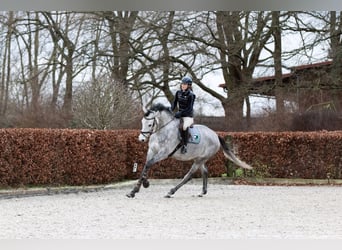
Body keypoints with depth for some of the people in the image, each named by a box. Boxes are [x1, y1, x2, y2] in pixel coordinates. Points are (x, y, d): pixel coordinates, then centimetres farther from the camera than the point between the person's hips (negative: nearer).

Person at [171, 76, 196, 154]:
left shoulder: (190, 95, -13)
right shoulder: (178, 93, 4)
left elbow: (189, 108, -17)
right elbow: (174, 103, 10)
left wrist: (180, 113, -25)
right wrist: (170, 111, -6)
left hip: (188, 116, -6)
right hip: (179, 114, 7)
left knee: (184, 127, -30)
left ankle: (185, 146, -20)